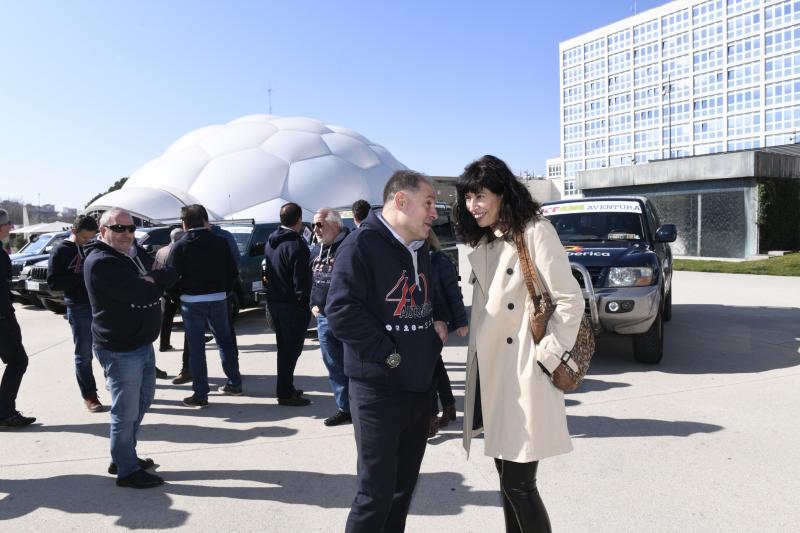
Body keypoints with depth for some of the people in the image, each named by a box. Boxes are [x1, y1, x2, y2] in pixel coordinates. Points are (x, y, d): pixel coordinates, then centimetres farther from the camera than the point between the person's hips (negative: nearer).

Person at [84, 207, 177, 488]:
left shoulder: (136, 252, 10)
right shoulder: (101, 262, -18)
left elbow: (171, 275, 6)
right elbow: (142, 294, -27)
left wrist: (151, 279, -11)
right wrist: (156, 282, -9)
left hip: (143, 343, 10)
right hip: (121, 350, -10)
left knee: (142, 400, 22)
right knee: (126, 412, 1)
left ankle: (123, 457, 37)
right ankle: (127, 471, 16)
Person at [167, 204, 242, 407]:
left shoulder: (180, 246, -7)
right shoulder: (220, 242, 2)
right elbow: (233, 272, 2)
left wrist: (178, 293, 9)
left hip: (192, 301, -3)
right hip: (218, 299, 3)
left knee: (196, 347, 3)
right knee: (225, 341, 17)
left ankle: (200, 394, 6)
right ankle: (234, 383, 26)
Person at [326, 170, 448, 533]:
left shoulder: (420, 249, 13)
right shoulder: (362, 244, -13)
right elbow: (341, 311, -22)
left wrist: (438, 320, 7)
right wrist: (388, 354, -19)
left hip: (420, 389, 8)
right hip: (378, 391, -8)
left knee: (404, 485, 17)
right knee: (376, 492, -1)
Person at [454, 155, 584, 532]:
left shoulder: (535, 232, -10)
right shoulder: (484, 244, 15)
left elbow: (570, 300, -14)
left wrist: (550, 354, -13)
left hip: (525, 372, -8)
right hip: (491, 371, 8)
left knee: (518, 482, -3)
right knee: (506, 476, 15)